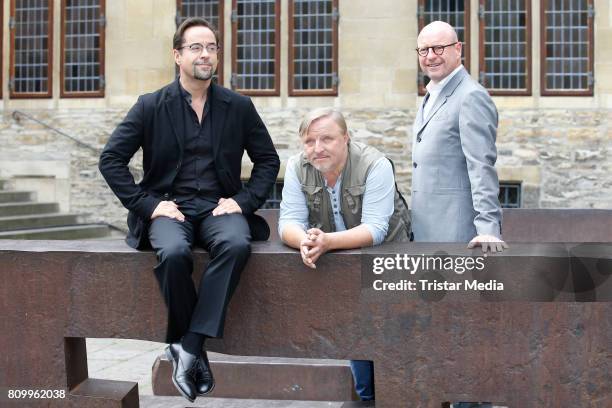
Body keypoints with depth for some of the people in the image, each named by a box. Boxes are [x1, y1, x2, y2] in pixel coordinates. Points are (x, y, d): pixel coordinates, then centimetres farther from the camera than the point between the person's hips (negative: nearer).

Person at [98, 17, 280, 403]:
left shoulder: (239, 106, 8)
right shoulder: (151, 106, 3)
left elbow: (269, 160, 13)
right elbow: (111, 159, 1)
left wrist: (244, 201, -2)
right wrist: (148, 204, -9)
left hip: (218, 208, 1)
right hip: (169, 207, -1)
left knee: (237, 244, -35)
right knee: (174, 253, -36)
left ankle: (190, 345, -28)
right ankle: (193, 349, -15)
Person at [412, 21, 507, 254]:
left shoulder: (471, 97, -12)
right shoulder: (431, 97, 18)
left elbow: (482, 168, -19)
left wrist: (488, 229, -24)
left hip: (456, 232, -9)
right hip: (425, 232, 9)